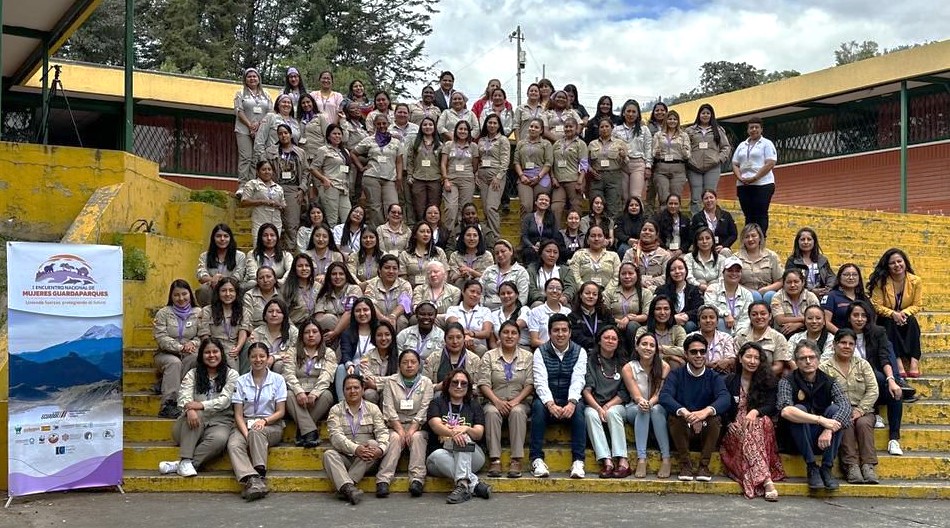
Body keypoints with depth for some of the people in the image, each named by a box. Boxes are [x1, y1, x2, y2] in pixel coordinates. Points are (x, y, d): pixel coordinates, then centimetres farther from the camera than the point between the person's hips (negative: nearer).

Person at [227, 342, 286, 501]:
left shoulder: (277, 380, 6)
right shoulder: (241, 381, 9)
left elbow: (280, 412, 3)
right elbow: (238, 414, 3)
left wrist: (264, 420, -17)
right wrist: (245, 433, -16)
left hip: (271, 426, -1)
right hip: (245, 424, 2)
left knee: (257, 432, -37)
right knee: (233, 445, -31)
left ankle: (260, 475, -40)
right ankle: (252, 480, -50)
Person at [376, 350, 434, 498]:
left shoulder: (426, 383, 7)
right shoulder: (390, 382, 7)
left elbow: (424, 409, -3)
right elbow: (389, 409, -2)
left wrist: (412, 429, -17)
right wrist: (400, 429, -15)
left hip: (417, 426, 0)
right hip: (396, 425, 0)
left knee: (417, 438, -30)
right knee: (395, 438, -29)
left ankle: (417, 479, -41)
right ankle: (383, 480, -41)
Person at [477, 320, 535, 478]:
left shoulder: (527, 356, 10)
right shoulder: (489, 356, 8)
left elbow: (530, 384, 2)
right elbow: (483, 383, -1)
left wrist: (516, 401, -14)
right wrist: (497, 401, -16)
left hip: (519, 401, 0)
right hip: (495, 401, 0)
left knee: (518, 412, -34)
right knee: (492, 412, -33)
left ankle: (516, 460, -36)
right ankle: (494, 459, -36)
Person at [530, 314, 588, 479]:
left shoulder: (580, 352, 2)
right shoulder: (541, 352, 0)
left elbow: (577, 381, -12)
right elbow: (541, 382, -13)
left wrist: (572, 403, -32)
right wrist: (551, 404, -32)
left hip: (569, 401, 0)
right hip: (548, 400, 0)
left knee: (578, 408, -31)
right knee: (538, 406, -32)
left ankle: (578, 461, -34)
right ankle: (537, 459, -33)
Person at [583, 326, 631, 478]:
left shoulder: (622, 363, 12)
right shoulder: (590, 361, 8)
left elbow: (624, 393, 5)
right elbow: (586, 389, -3)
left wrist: (608, 406, -11)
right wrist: (598, 408, -18)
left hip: (616, 405, 1)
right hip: (593, 404, 0)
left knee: (612, 413, -33)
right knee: (591, 414, -33)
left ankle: (622, 461, -40)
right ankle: (606, 461, -43)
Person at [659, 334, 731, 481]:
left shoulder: (714, 377, 3)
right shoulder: (676, 375, 1)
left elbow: (725, 399, -18)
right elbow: (664, 396, -19)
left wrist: (706, 411, -41)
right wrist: (685, 413, -39)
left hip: (706, 428, 1)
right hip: (683, 428, 0)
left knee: (715, 418, -29)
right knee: (675, 415, -30)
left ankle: (704, 465, -19)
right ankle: (685, 464, -20)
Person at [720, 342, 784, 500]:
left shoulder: (768, 381, 12)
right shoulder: (730, 381, 14)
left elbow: (771, 407, 0)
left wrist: (756, 412, -23)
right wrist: (729, 424, -10)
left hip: (760, 423, 0)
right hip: (735, 429, 0)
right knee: (749, 432, -36)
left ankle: (761, 480, -49)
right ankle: (767, 481, -51)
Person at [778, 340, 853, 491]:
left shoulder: (828, 381, -1)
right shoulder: (787, 381, -9)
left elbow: (846, 405, -19)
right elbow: (785, 411, -29)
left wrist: (829, 430, -36)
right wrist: (821, 420, -38)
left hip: (823, 438, 2)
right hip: (798, 439, -2)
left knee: (835, 409, -22)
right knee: (799, 410, -28)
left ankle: (827, 467, -20)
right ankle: (811, 467, -23)